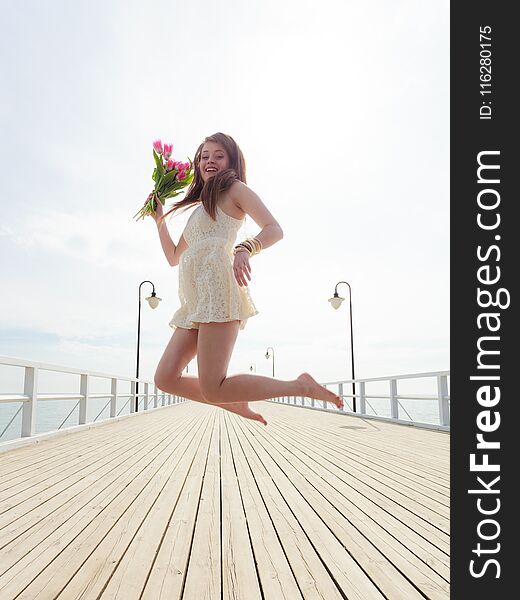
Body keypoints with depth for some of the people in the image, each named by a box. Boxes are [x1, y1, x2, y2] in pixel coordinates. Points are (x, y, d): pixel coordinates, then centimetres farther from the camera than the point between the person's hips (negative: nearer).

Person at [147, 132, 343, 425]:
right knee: (166, 378, 0)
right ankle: (237, 402, 12)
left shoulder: (234, 189, 10)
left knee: (213, 390, -16)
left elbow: (275, 229, -6)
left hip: (216, 285, -8)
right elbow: (173, 257, 36)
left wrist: (244, 249, -25)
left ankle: (301, 385, -5)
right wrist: (159, 219, 28)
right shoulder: (198, 208, 32)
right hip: (195, 301, 9)